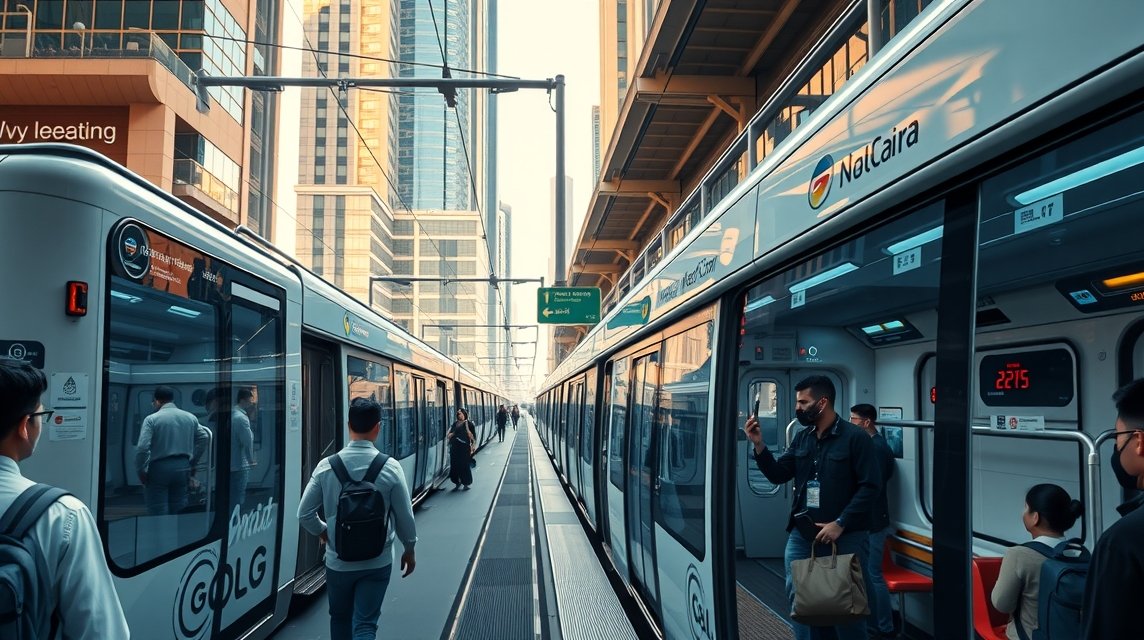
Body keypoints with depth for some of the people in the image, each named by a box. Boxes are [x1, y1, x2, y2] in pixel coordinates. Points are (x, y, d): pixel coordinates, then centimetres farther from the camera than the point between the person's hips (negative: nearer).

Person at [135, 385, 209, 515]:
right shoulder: (190, 417, 7)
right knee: (179, 512, 12)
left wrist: (140, 471, -6)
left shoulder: (151, 419, -8)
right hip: (183, 468, 5)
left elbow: (142, 448, -17)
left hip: (159, 468, -4)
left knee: (158, 513, 1)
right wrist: (192, 463, 16)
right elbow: (204, 438, 10)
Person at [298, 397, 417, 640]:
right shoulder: (390, 467, -14)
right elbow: (405, 516, -8)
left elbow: (305, 514, -5)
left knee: (340, 619, 23)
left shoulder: (327, 466, -11)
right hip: (377, 563, -2)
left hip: (337, 561, 2)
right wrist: (410, 549, 9)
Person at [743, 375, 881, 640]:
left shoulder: (855, 437, -8)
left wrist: (840, 524, -17)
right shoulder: (801, 438, 8)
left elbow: (870, 486, -12)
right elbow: (778, 474, 8)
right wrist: (759, 444, -7)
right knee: (799, 597, 9)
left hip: (846, 536, -5)